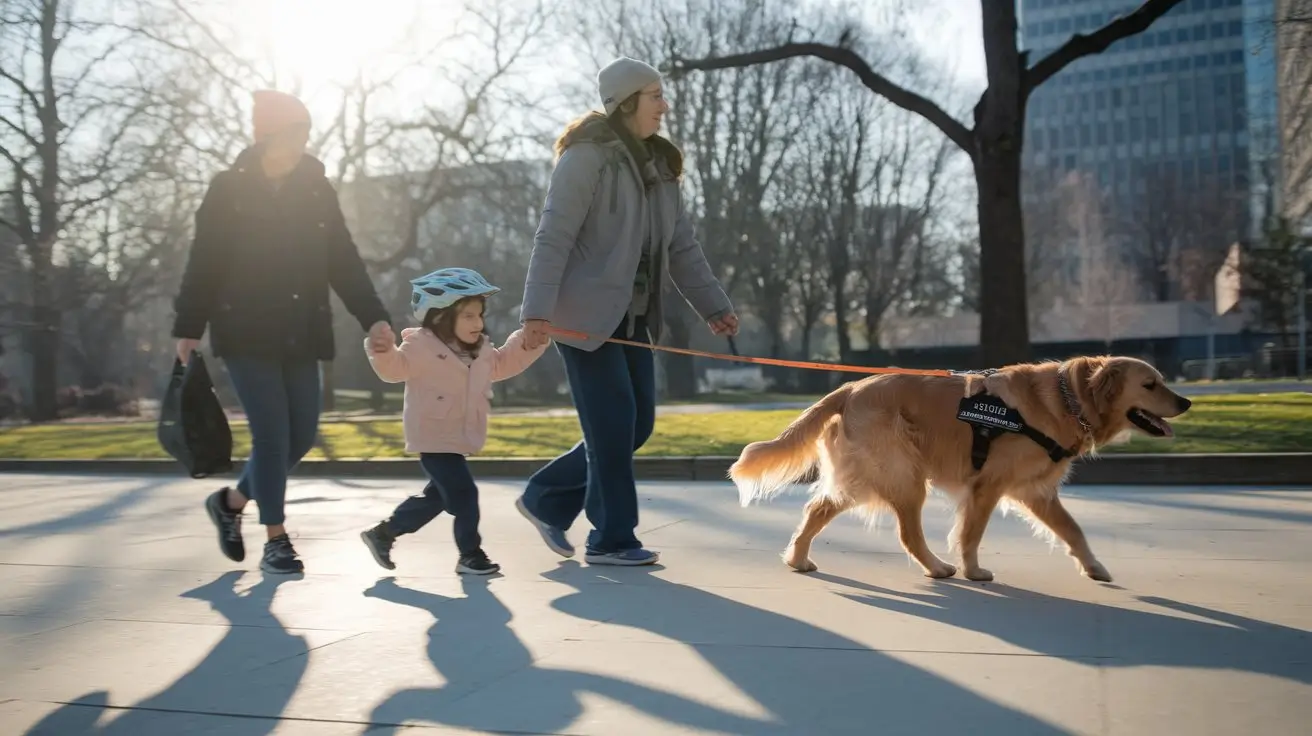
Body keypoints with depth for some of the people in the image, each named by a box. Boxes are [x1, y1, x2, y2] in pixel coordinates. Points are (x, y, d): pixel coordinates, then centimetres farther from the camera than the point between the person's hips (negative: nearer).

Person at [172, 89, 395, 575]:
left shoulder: (317, 190, 5)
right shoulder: (228, 190, -3)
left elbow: (344, 261, 3)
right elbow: (203, 263, -1)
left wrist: (372, 318, -7)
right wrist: (188, 328, -3)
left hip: (300, 334, 4)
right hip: (245, 333, -4)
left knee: (302, 434, 4)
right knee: (272, 434, -8)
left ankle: (231, 502, 28)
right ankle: (276, 541, 6)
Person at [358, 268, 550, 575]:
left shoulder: (480, 350, 10)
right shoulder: (422, 346, -14)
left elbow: (503, 364, 23)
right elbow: (395, 369, -21)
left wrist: (529, 340, 14)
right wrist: (382, 349, -41)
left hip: (459, 438, 9)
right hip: (434, 438, -9)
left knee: (436, 496, 19)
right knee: (463, 494, -11)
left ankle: (382, 533, 32)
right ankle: (470, 554, 5)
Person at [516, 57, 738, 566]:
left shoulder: (658, 163, 14)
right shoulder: (587, 156, -11)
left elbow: (681, 245, 15)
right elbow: (553, 236, -17)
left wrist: (712, 305, 9)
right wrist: (537, 311, -24)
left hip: (633, 318, 8)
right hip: (585, 315, -8)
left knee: (637, 424, 8)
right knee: (612, 424, -5)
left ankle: (546, 500, 23)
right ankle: (612, 539, 9)